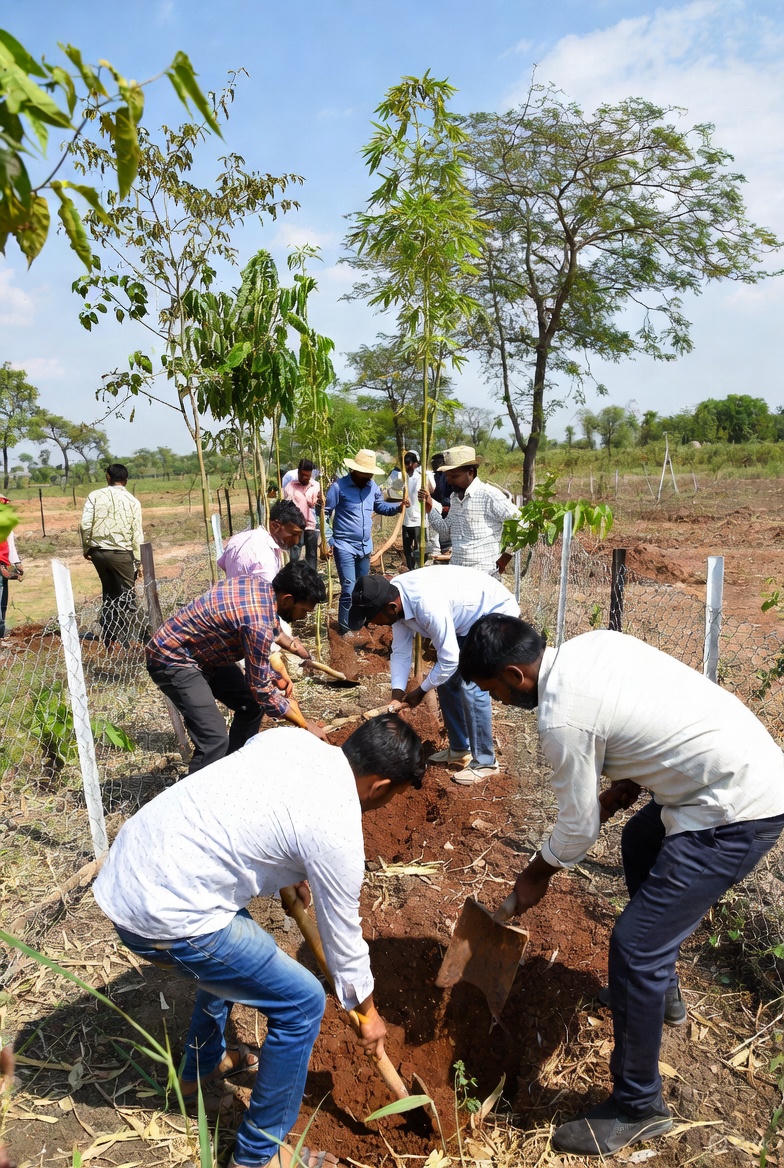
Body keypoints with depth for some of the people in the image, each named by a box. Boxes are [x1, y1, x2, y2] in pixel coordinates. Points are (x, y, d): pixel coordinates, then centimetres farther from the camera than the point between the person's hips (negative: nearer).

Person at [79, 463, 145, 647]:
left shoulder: (95, 496, 3)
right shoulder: (132, 501, 0)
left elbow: (85, 525, -5)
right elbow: (137, 534, -2)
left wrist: (86, 548, 9)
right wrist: (138, 561, 4)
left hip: (98, 551, 3)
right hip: (122, 552, -3)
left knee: (108, 592, 16)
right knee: (126, 595, 5)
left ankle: (108, 638, 19)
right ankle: (121, 639, 1)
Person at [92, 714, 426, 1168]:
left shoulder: (291, 737, 1)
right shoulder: (337, 829, -17)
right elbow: (344, 935, -2)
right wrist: (368, 1013, 17)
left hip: (127, 866, 9)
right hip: (164, 917, -9)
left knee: (236, 947, 34)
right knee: (303, 1001, 3)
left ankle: (203, 1063, 53)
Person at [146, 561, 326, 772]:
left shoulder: (260, 584, -6)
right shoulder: (258, 623, -32)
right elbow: (263, 690, -23)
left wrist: (288, 641, 16)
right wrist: (305, 725, -13)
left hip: (205, 652, 10)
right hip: (173, 660, -10)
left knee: (251, 705, 11)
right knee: (215, 741, -19)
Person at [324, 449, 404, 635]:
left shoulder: (373, 487, 5)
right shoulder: (339, 486, -14)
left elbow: (380, 507, 19)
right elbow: (324, 513, -11)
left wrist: (399, 507, 0)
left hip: (365, 547, 7)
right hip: (345, 547, -7)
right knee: (349, 590, -9)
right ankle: (344, 629, 5)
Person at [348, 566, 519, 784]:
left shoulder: (428, 605, -39)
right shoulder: (394, 596, -13)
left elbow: (449, 660, -29)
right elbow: (401, 651, -4)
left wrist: (420, 690, -14)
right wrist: (397, 695, -13)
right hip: (466, 618, 9)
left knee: (471, 686, -16)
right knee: (446, 680, 10)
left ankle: (485, 762, -1)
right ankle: (459, 749, 25)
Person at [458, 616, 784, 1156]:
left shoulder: (562, 718, -23)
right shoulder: (592, 642, 2)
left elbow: (577, 829, -10)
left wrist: (535, 878, 9)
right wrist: (625, 783, 9)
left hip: (738, 813, -10)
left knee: (634, 947, -4)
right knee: (640, 844, 32)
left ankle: (637, 1108, 18)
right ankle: (662, 987, 49)